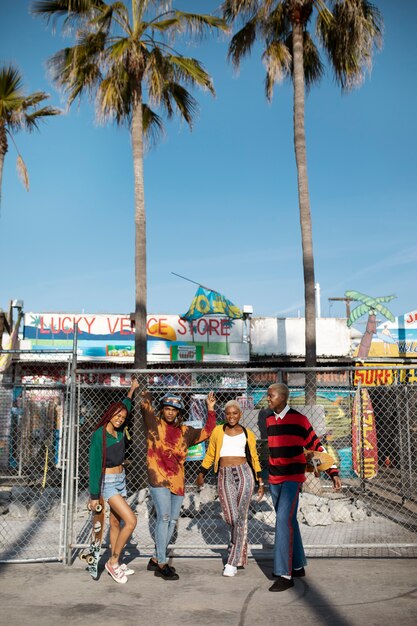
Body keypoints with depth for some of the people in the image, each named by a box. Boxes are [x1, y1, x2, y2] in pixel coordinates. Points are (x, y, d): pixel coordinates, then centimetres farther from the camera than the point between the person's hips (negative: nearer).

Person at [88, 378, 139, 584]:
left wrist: (132, 390, 32)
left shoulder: (120, 432, 0)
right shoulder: (99, 435, -19)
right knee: (131, 520, -14)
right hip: (107, 482, -7)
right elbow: (94, 465, -18)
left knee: (116, 523, 13)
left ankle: (116, 563, 23)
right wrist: (94, 495, -16)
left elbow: (125, 406, 21)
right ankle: (113, 561, 0)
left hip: (120, 480, 7)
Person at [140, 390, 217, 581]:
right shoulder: (154, 424, 1)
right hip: (158, 477, -6)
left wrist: (211, 410, 12)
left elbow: (206, 432, 18)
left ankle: (156, 559, 23)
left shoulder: (185, 432, 14)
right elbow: (145, 405, -12)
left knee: (172, 520, 9)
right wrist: (144, 392, -15)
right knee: (164, 518, -13)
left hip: (177, 480, 6)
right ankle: (161, 564, -6)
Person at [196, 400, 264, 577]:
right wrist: (201, 474, 11)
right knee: (231, 518, -3)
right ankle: (240, 552, 22)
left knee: (240, 517, -5)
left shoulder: (248, 434, 10)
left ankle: (233, 562, 2)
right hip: (225, 476, 1)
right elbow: (210, 455, 17)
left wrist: (260, 482, 13)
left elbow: (254, 458, 16)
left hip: (244, 473, 0)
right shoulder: (218, 431, 10)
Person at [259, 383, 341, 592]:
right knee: (289, 521, 14)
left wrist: (333, 472, -10)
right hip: (274, 479, 6)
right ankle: (298, 566, 27)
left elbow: (317, 447, -7)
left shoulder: (299, 419, -10)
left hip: (293, 478, -6)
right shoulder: (268, 419, 6)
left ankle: (285, 575, -11)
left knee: (284, 520, -15)